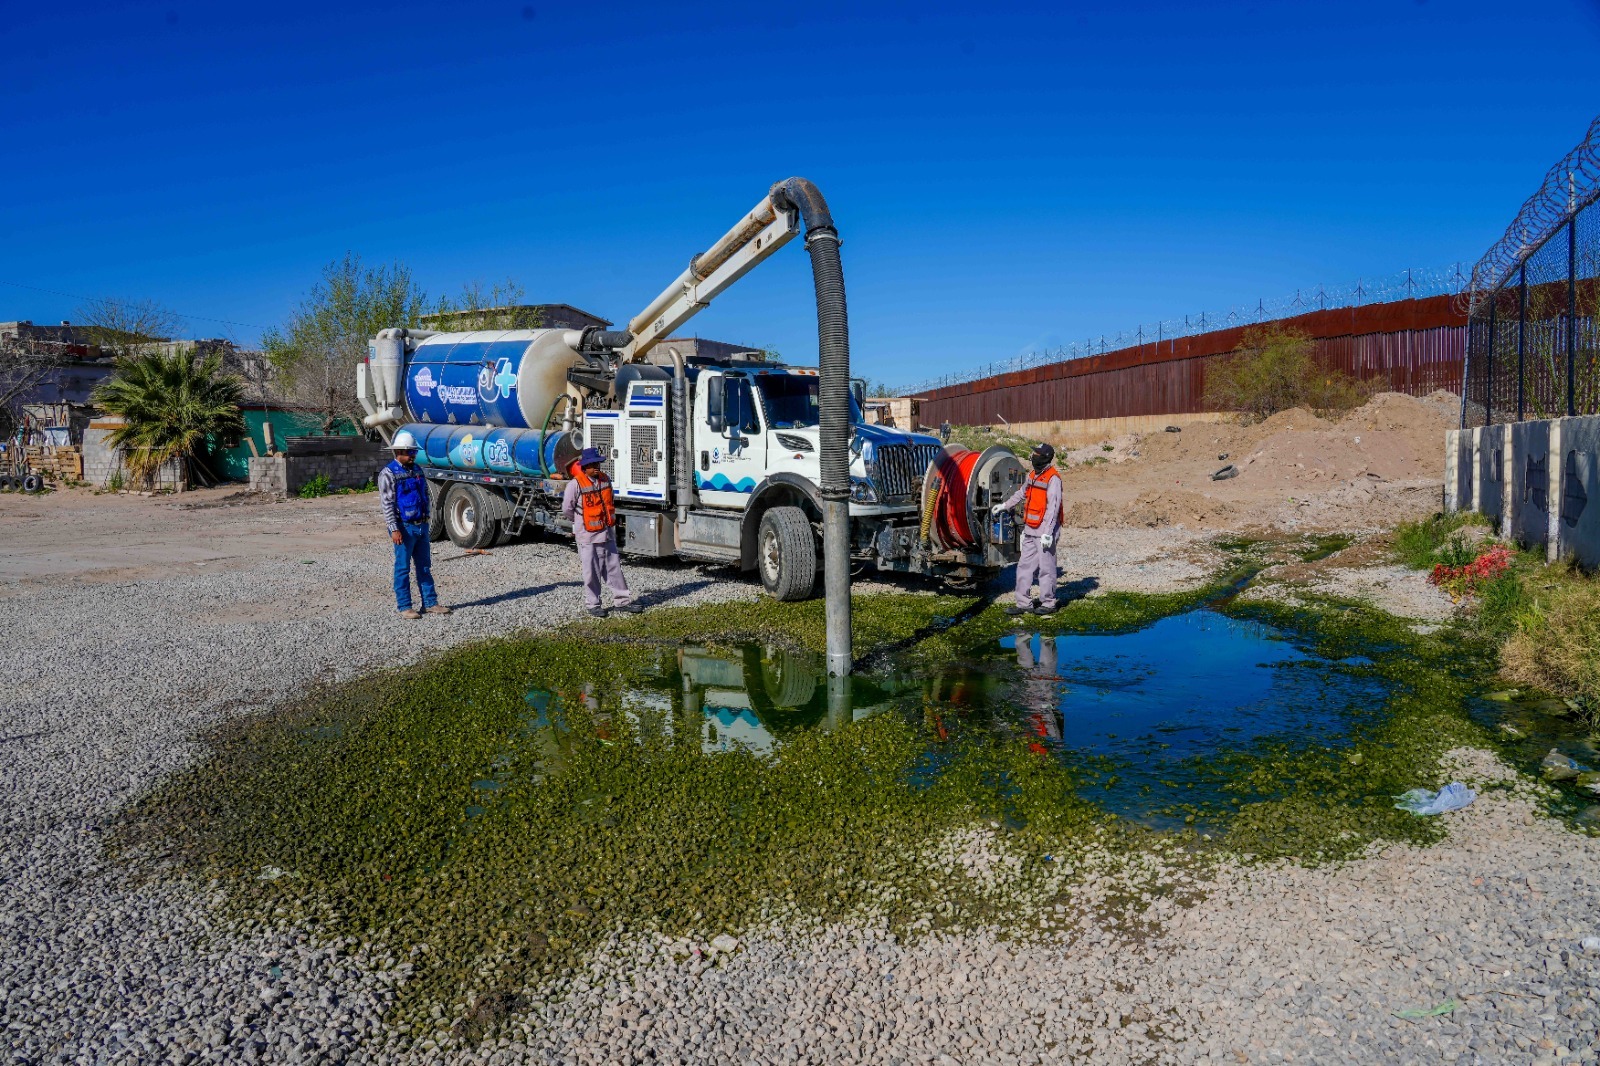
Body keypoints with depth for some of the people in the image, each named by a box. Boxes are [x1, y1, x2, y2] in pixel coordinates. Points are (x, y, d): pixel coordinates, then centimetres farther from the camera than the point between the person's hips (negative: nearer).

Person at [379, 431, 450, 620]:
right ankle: (404, 606, 9)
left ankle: (430, 603, 16)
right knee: (403, 568, 1)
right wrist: (394, 529, -18)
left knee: (425, 566, 10)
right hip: (404, 528, -7)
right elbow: (387, 504, -13)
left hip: (421, 526, 7)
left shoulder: (417, 470, 12)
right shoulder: (389, 474, -8)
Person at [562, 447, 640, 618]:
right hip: (587, 535, -5)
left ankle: (621, 600, 16)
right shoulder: (575, 484, -14)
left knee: (614, 567, 10)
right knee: (591, 572, 2)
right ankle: (592, 604, 14)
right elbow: (567, 508, -7)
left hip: (607, 533, 6)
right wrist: (580, 523, 6)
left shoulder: (605, 480, 5)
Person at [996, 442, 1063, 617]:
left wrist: (1048, 532, -23)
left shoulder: (1053, 478, -13)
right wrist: (1005, 506, 43)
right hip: (1030, 530, 9)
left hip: (1044, 531, -9)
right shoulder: (1033, 476, 15)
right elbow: (1021, 494, 33)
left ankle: (1048, 603, 10)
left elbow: (1053, 507, -19)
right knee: (1024, 566, 8)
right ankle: (1023, 603, 14)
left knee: (1046, 567, -1)